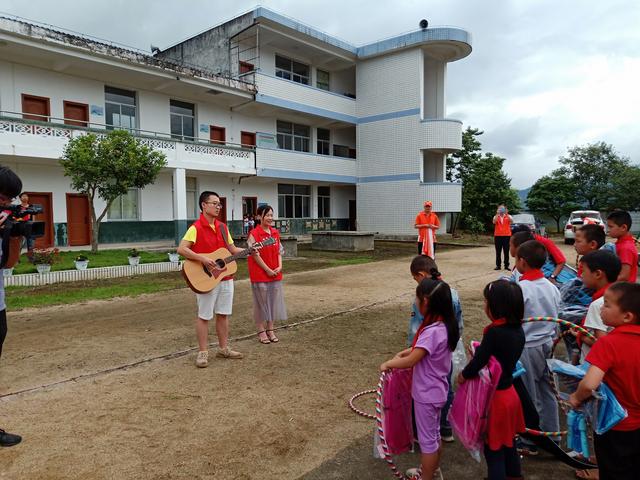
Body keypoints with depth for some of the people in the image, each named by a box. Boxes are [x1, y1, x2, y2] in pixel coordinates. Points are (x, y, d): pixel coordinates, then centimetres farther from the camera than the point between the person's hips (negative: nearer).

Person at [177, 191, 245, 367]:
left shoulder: (222, 227, 11)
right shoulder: (196, 228, -11)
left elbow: (232, 249, 16)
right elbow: (181, 249, -20)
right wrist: (203, 259, -28)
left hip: (225, 277, 7)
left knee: (223, 314, 13)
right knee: (204, 316, 2)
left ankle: (223, 348, 24)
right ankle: (203, 352, 13)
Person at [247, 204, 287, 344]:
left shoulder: (275, 233, 9)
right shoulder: (254, 234, -10)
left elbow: (279, 251, 12)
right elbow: (255, 255, -13)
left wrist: (279, 267, -3)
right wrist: (268, 270, -14)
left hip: (275, 274, 6)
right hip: (260, 274, -6)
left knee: (273, 301, 10)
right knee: (261, 302, 3)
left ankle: (270, 329, 23)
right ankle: (261, 331, 16)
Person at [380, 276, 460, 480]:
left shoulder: (432, 331, -31)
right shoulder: (445, 325, -3)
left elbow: (410, 361, -27)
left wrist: (388, 363, -13)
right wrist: (407, 351, 4)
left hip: (427, 394, -9)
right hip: (436, 390, 9)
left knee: (426, 440, 9)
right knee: (434, 434, 26)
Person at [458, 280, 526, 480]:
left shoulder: (494, 332, -27)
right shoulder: (518, 330, -4)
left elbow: (477, 363, -22)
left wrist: (463, 375, -5)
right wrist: (480, 350, 3)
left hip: (494, 396, -8)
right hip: (509, 392, 8)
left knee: (494, 450, 10)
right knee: (509, 444, 26)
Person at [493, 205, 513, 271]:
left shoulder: (508, 216, 5)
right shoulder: (496, 216, 5)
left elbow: (512, 221, -17)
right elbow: (494, 222, -16)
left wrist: (506, 214, -21)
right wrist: (498, 214, -20)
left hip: (507, 235, 0)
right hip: (498, 236, 0)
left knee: (506, 251, 3)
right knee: (498, 252, 4)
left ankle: (506, 265, 9)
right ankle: (498, 265, 9)